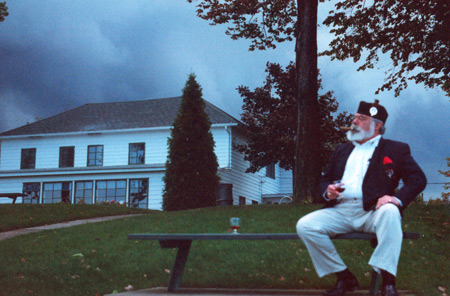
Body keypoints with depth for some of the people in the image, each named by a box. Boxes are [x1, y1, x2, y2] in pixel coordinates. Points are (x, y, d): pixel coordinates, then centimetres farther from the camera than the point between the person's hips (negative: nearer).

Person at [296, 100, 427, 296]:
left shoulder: (396, 150, 12)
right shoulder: (342, 150, 26)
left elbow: (418, 179, 1)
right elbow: (324, 180, 26)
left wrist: (398, 198, -18)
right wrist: (328, 191, 0)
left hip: (373, 212, -4)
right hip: (340, 211, 4)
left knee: (390, 212, -39)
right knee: (304, 225, -20)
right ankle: (344, 278, -9)